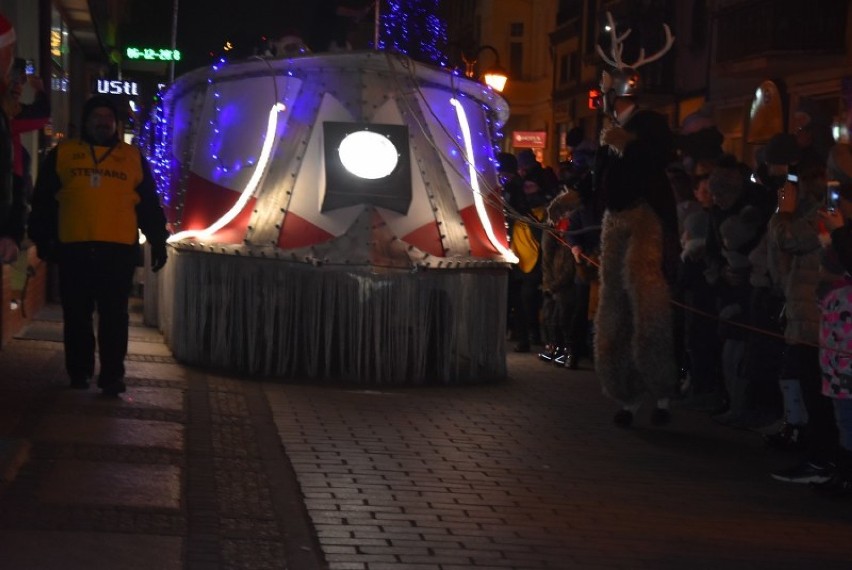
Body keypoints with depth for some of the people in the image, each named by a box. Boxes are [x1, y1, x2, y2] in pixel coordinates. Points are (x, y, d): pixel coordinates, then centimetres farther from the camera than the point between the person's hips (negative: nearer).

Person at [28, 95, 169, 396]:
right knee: (77, 315, 6)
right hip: (74, 249, 0)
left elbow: (149, 205, 13)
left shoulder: (133, 157, 12)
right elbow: (43, 201, 10)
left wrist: (157, 241, 7)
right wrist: (43, 239, 4)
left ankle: (112, 375, 0)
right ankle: (78, 372, 16)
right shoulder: (62, 154, 11)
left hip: (118, 250, 0)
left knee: (114, 316, -2)